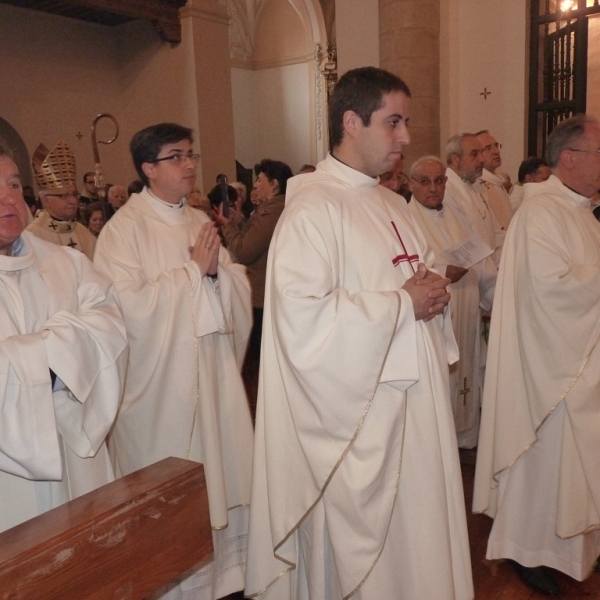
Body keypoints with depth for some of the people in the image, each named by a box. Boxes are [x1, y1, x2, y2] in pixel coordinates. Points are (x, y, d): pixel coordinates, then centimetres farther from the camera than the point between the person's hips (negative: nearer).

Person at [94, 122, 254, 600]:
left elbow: (241, 289, 7)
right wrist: (192, 269, -15)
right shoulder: (125, 228, -9)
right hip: (160, 379, -6)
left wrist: (216, 270, -14)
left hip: (213, 373, 6)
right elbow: (130, 306, -20)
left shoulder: (201, 222, 10)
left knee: (221, 475, 14)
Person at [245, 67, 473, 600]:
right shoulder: (312, 208, -15)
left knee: (417, 532, 18)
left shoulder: (392, 205, 12)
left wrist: (434, 293, -3)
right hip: (357, 414, -8)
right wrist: (403, 303, -17)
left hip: (415, 401, 8)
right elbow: (303, 318, -26)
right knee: (363, 548, 8)